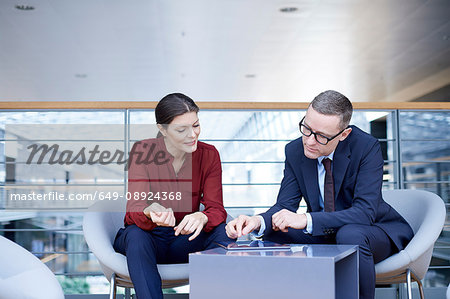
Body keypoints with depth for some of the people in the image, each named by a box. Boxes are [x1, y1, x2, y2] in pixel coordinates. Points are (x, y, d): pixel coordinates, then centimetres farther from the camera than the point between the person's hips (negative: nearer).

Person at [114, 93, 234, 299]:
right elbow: (134, 210, -21)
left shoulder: (209, 155, -6)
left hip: (184, 241, 2)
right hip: (148, 237, -1)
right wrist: (151, 212, -47)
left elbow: (216, 209, -12)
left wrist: (201, 218, -38)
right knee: (135, 234, -35)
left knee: (223, 232, -27)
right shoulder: (142, 151, -13)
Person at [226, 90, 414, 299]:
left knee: (349, 234, -36)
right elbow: (285, 205, -7)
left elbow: (365, 212, -29)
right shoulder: (295, 151, -8)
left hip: (375, 229, -4)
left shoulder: (367, 147, -22)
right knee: (272, 233, -16)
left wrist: (307, 220, -39)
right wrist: (258, 221, -30)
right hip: (325, 234, 4)